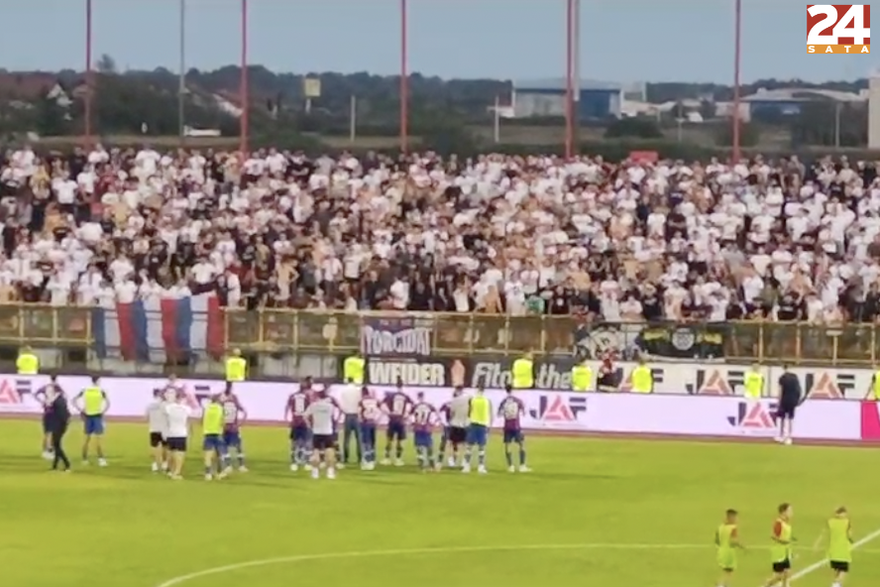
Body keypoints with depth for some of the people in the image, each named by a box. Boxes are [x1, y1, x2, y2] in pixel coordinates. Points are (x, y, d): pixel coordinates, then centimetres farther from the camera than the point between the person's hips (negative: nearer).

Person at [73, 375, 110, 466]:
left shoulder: (85, 391, 3)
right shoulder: (101, 391, -6)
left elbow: (74, 400, 1)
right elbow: (107, 403, -13)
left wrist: (81, 410, 3)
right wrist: (103, 411, -2)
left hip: (87, 415, 4)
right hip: (97, 415, -4)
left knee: (87, 437, 14)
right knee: (99, 438, -4)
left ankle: (84, 459, 18)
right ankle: (100, 459, -11)